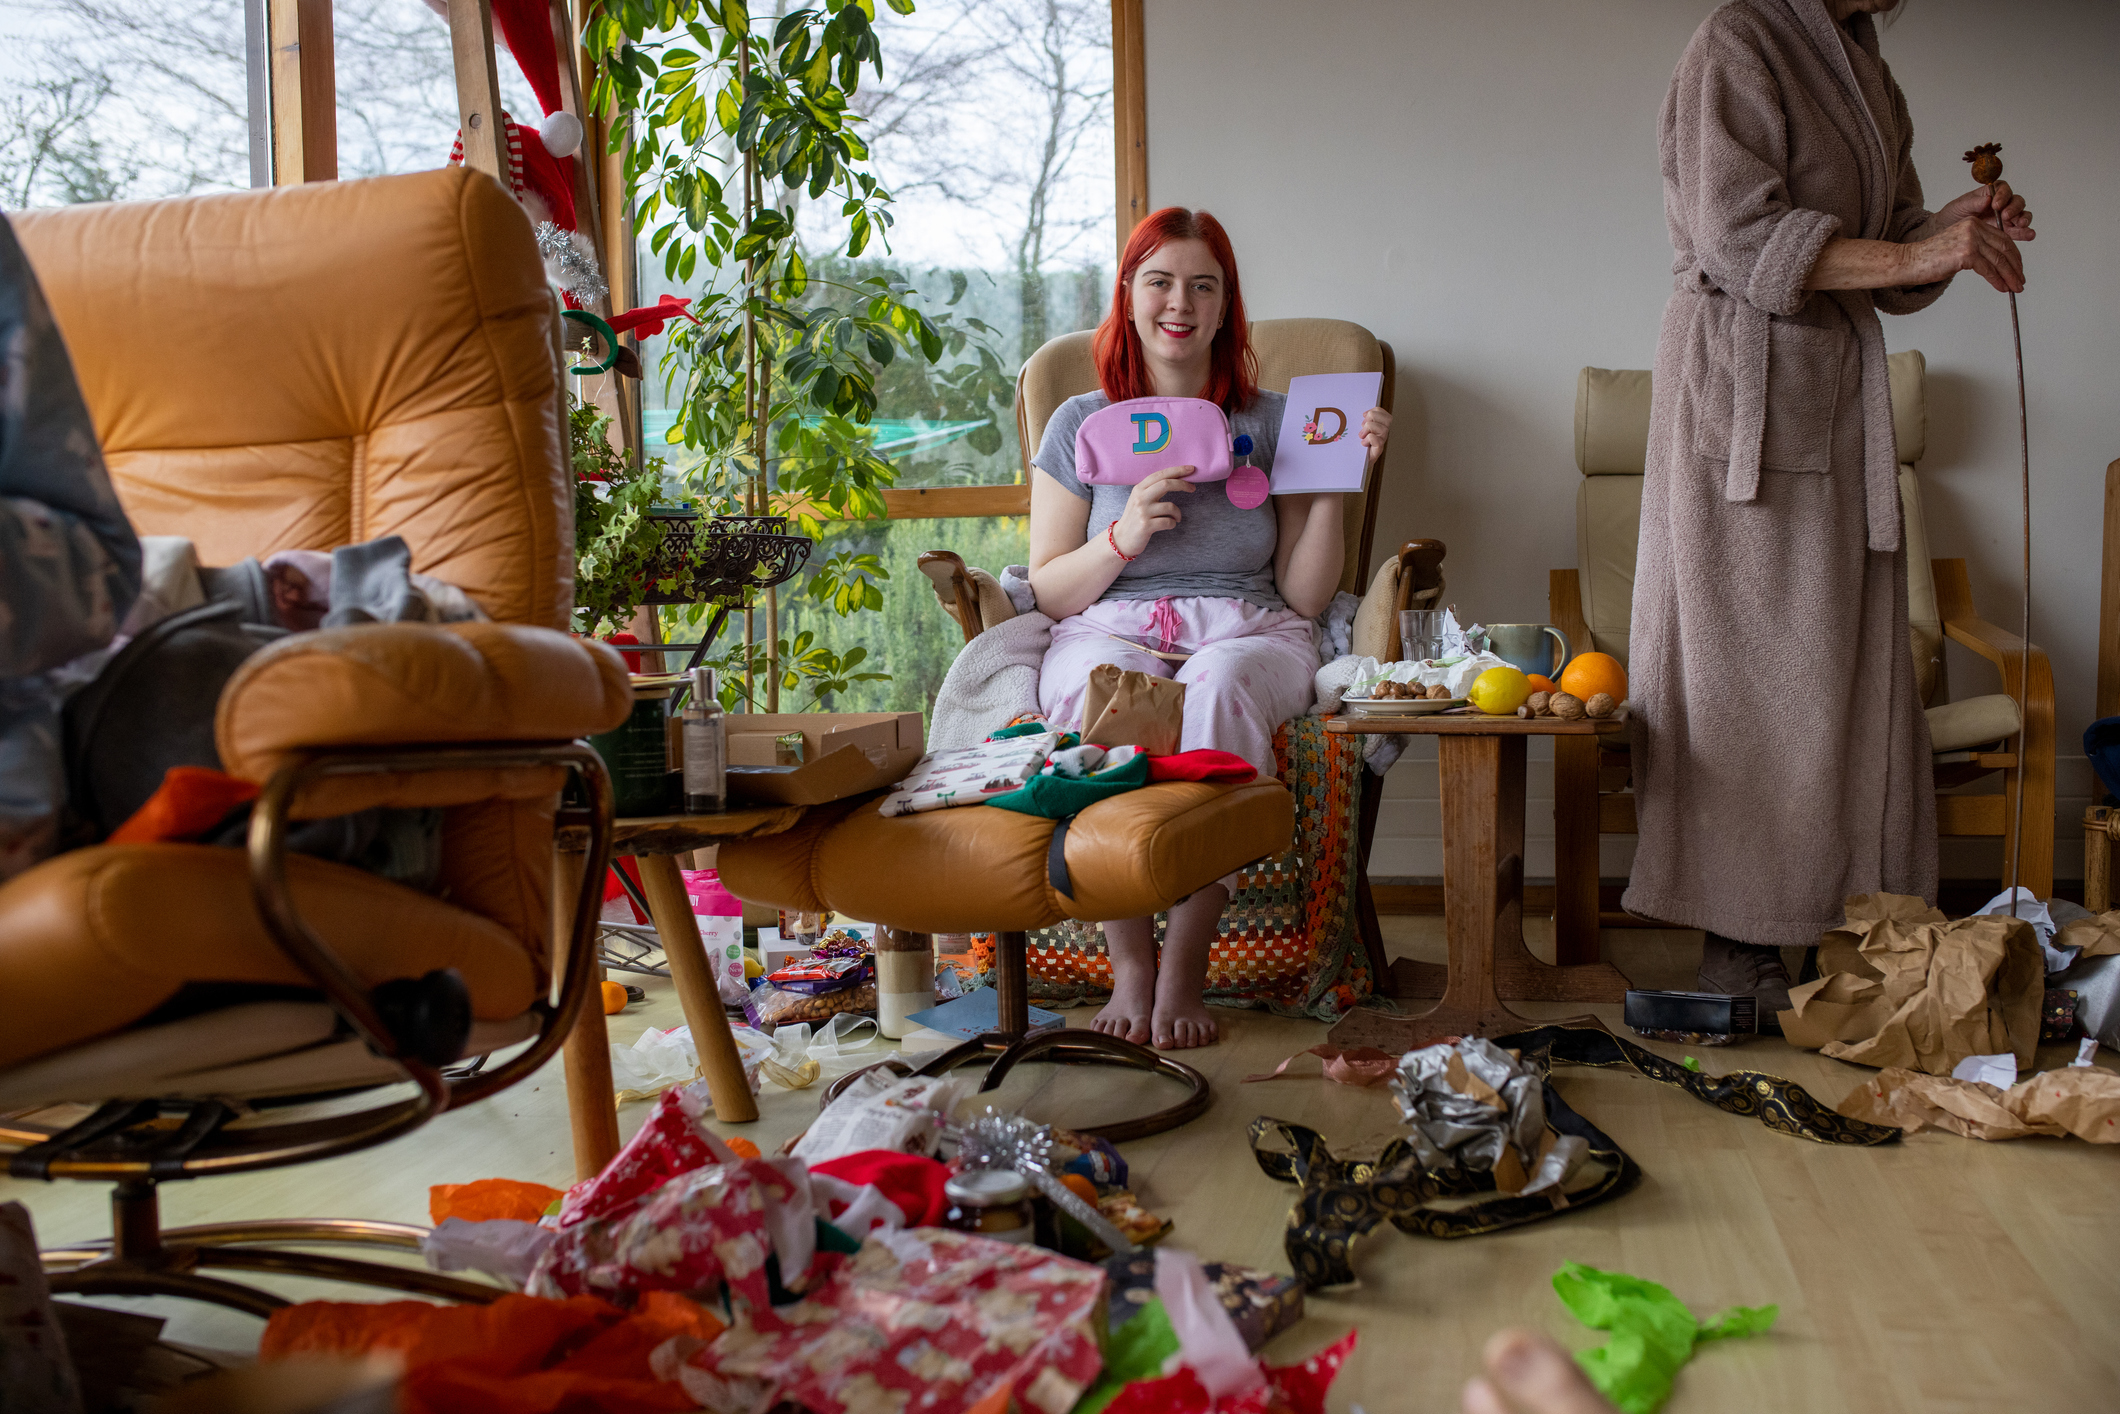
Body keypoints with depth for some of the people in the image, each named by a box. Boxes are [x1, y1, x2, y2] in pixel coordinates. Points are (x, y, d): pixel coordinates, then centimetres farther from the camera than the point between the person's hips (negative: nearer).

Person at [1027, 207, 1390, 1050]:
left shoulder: (1271, 423, 14)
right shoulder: (1080, 425, 13)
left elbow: (1306, 598, 8)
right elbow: (1048, 593, 8)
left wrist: (1332, 487, -4)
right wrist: (1123, 538, -9)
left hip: (1246, 631, 0)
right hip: (1108, 630, 0)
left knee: (1219, 683, -38)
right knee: (1107, 684, -38)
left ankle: (1185, 969, -32)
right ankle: (1128, 964, -29)